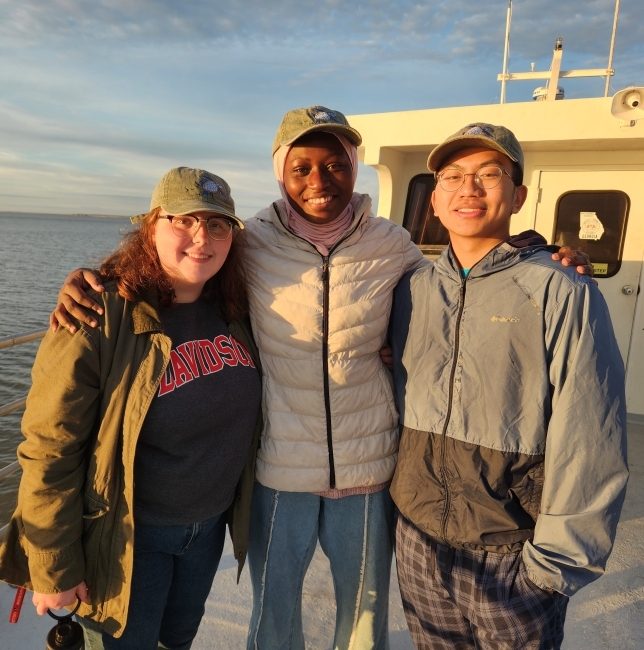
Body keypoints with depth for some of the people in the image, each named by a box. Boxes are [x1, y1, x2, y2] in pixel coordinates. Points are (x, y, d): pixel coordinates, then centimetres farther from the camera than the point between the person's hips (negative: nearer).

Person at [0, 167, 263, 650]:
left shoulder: (235, 310, -7)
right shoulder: (101, 317, -23)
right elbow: (50, 451, -19)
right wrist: (54, 570, -13)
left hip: (211, 524, 5)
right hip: (127, 537, -5)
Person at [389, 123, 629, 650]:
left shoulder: (563, 295, -12)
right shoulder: (411, 291, 1)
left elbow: (590, 448, -13)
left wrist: (558, 562, -11)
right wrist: (390, 497, 10)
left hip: (512, 557, -4)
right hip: (417, 543, 4)